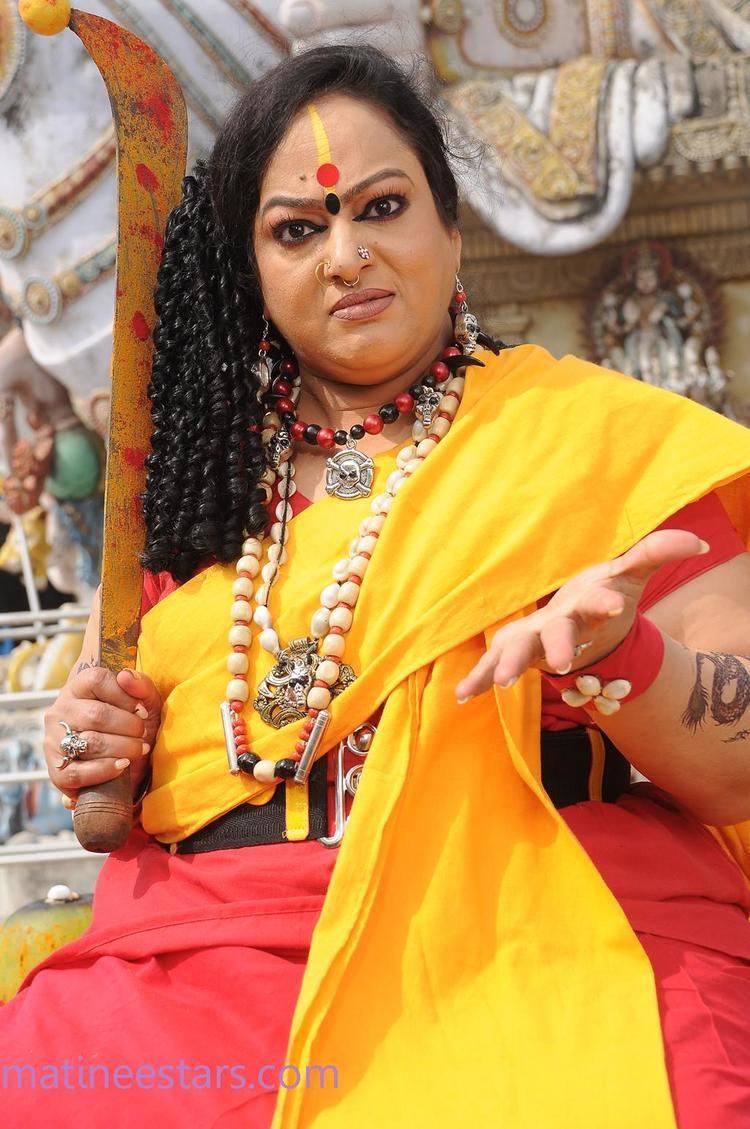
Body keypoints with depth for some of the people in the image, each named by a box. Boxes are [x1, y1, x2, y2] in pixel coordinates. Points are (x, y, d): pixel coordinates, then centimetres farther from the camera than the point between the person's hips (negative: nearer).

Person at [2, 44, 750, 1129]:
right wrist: (93, 756, 4)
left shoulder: (597, 436, 5)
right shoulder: (198, 479, 17)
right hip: (202, 955, 4)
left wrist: (608, 654, -19)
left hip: (531, 949, -3)